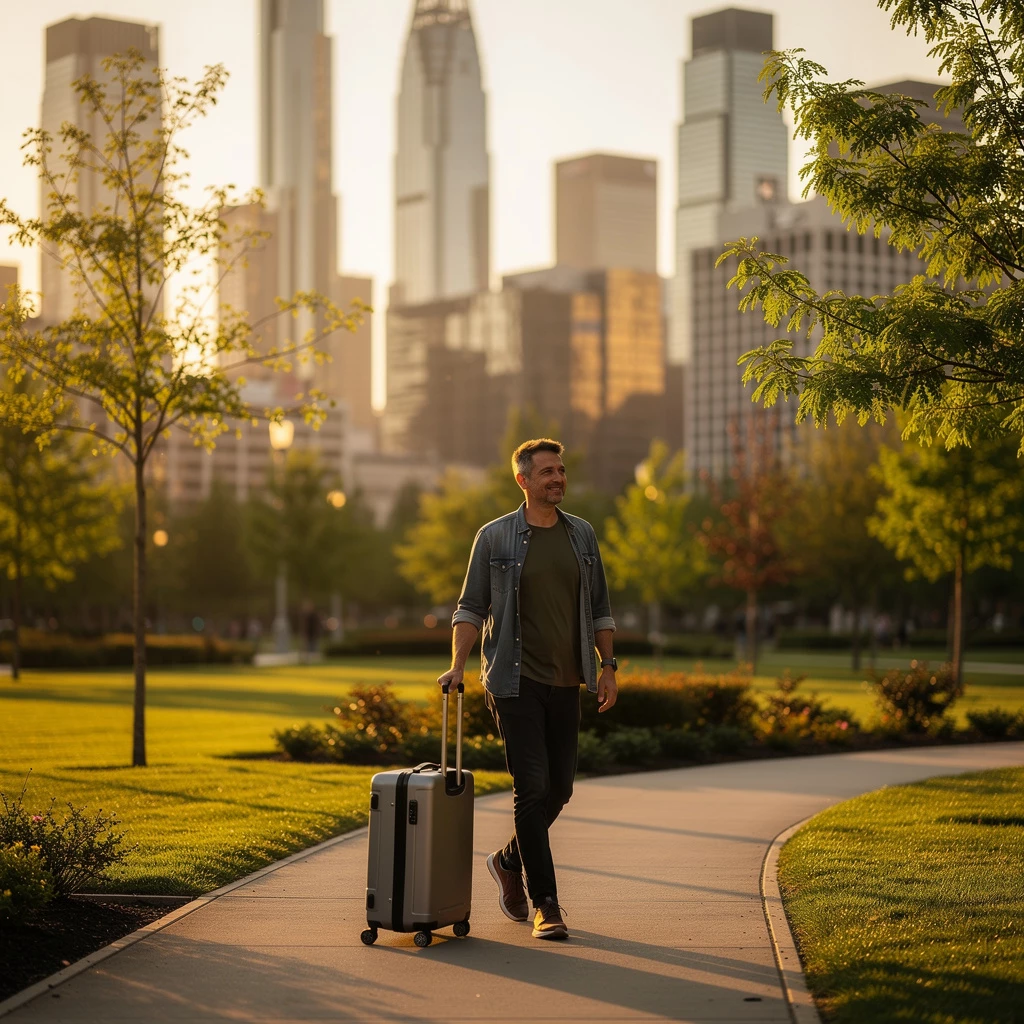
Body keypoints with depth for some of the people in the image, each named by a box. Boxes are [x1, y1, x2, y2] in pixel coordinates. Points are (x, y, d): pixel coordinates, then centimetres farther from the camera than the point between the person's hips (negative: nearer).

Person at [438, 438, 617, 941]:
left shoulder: (582, 535, 9)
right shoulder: (494, 537, -2)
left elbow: (599, 608, 14)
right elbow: (471, 607, 1)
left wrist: (607, 665, 7)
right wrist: (457, 665, -10)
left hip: (565, 685, 5)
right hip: (516, 682, -5)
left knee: (559, 788, 9)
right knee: (532, 790, -8)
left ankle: (509, 862, 34)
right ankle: (545, 904, -4)